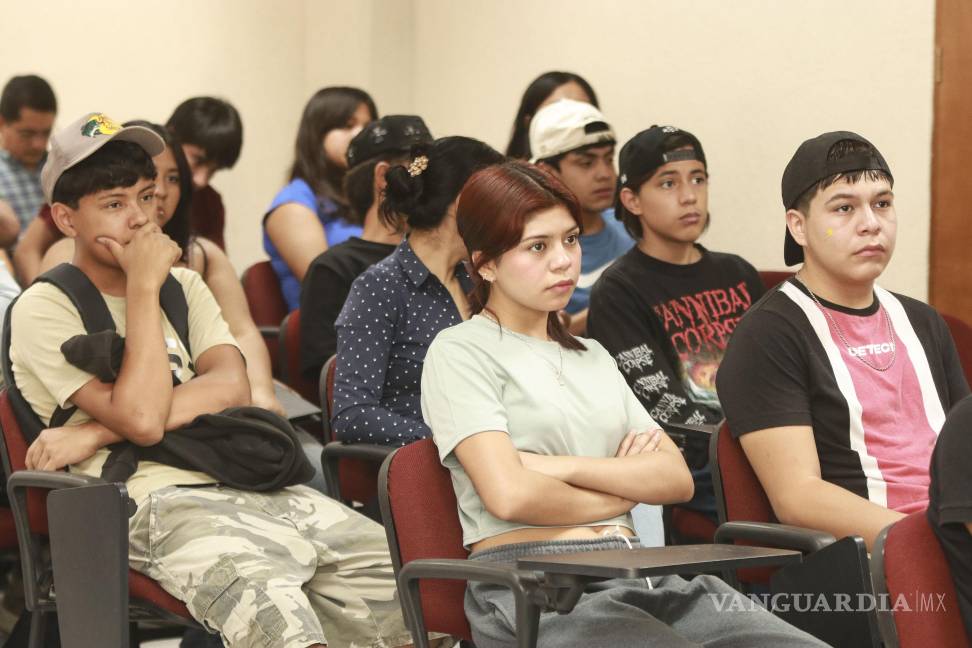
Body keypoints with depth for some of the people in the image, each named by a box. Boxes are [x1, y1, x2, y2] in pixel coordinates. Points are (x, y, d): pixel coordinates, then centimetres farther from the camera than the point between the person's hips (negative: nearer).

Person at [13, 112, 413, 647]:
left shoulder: (184, 286, 22)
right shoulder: (44, 311, 2)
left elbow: (231, 389, 2)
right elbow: (142, 418, -12)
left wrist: (98, 432, -10)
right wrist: (144, 287, -5)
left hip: (249, 486, 6)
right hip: (157, 501, -6)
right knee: (264, 595, -38)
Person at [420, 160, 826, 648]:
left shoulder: (591, 356, 25)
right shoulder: (461, 352, 4)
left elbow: (677, 478, 13)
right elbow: (510, 495, -11)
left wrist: (567, 467, -4)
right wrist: (621, 493, 7)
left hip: (635, 571, 6)